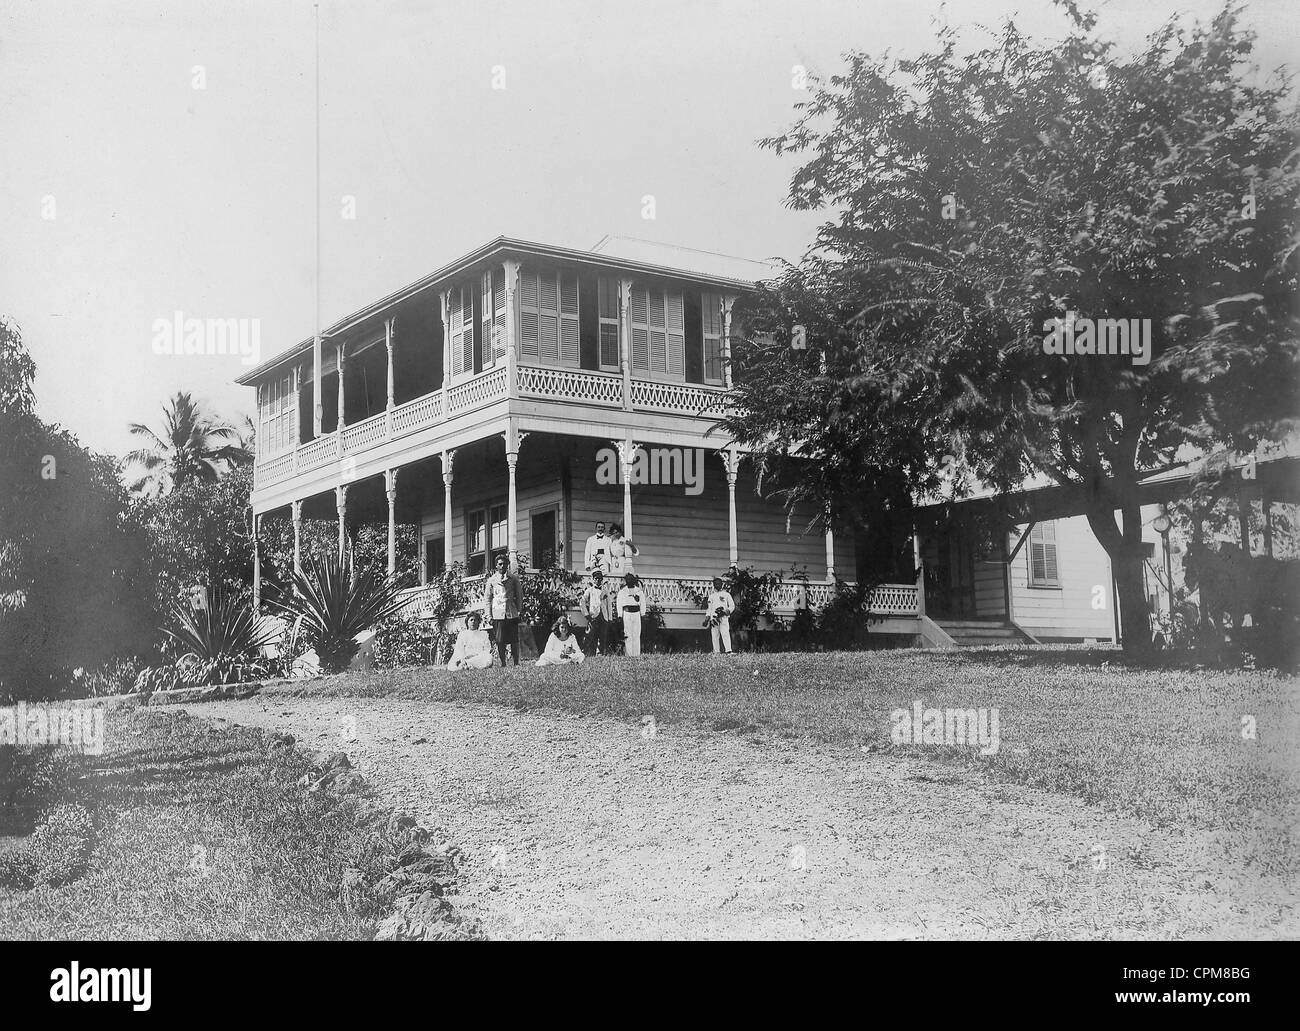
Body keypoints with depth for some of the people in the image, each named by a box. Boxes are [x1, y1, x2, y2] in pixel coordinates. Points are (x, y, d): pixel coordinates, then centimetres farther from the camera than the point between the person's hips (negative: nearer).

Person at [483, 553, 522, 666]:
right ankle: (503, 664, 5)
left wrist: (518, 609, 5)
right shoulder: (491, 580, 9)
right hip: (498, 613, 0)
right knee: (500, 641, -2)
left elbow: (519, 595, 13)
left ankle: (516, 663, 5)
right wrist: (489, 615, 4)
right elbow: (487, 598, 11)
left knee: (514, 640, -2)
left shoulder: (513, 578, 9)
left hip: (511, 613, 0)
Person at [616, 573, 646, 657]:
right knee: (627, 636, -6)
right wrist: (620, 617, -1)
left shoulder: (639, 591, 10)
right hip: (626, 614, -1)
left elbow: (642, 604, 12)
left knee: (636, 635, -1)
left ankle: (636, 655, 0)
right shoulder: (622, 592, 7)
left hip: (637, 614, 1)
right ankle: (627, 655, -6)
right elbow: (619, 605, 6)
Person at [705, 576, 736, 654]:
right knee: (714, 636, -3)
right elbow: (709, 608, 18)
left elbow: (732, 606, 10)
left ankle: (728, 651, -25)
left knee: (725, 633, -16)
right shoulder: (711, 596, 20)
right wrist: (707, 618, 5)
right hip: (714, 618, 3)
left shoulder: (726, 594, 13)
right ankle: (716, 652, -1)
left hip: (724, 618, -3)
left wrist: (727, 611, -8)